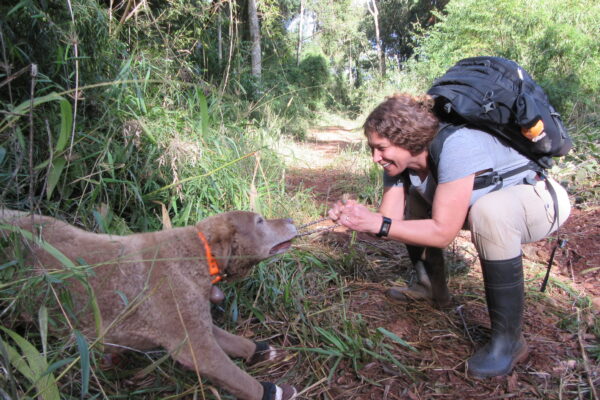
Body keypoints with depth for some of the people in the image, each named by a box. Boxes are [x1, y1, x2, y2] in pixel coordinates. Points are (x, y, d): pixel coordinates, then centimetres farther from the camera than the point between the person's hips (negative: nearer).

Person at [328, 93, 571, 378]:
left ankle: (509, 339, -22)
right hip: (484, 202, 8)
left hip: (541, 201, -7)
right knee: (407, 198, 5)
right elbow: (391, 221, -11)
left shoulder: (455, 145, -34)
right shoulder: (400, 159, -9)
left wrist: (377, 224, -35)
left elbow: (443, 233, -33)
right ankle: (432, 288, 18)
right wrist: (356, 219, -29)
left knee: (488, 211, -39)